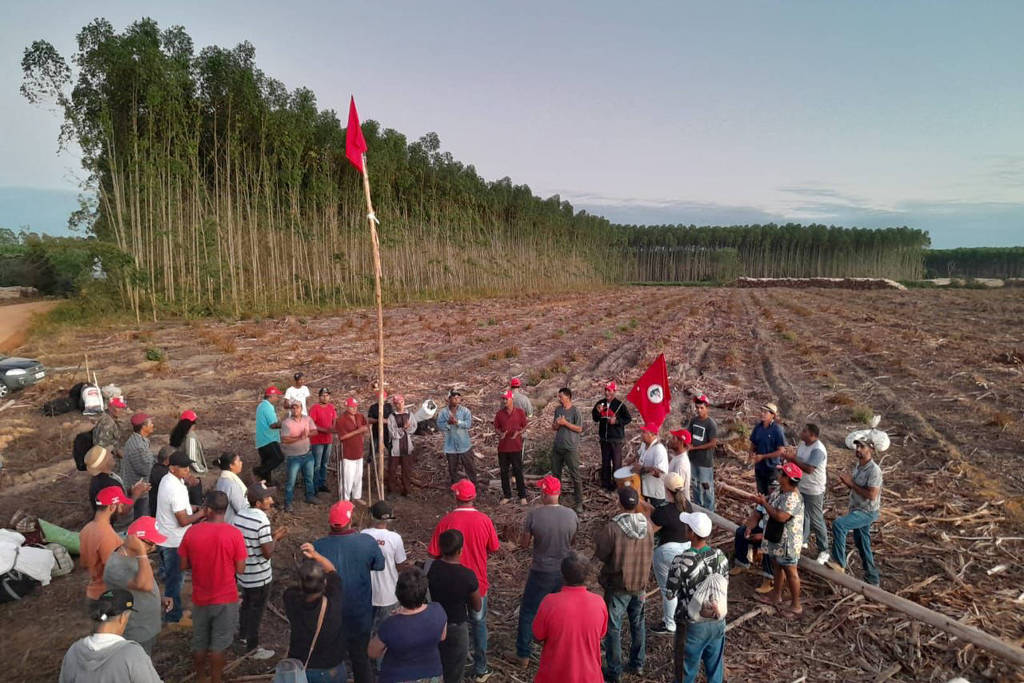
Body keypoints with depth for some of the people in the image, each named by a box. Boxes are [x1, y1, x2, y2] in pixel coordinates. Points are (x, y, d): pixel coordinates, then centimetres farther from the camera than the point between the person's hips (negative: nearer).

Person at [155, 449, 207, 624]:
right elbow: (183, 520, -25)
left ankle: (172, 611, 37)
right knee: (175, 578, 6)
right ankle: (173, 617, 20)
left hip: (163, 537, 10)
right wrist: (201, 513, -12)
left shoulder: (167, 479, 2)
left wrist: (194, 510, 3)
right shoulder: (175, 489, -29)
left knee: (170, 576, 22)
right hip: (174, 541, -10)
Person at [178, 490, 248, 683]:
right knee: (218, 644, 14)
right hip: (226, 598, -2)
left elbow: (184, 565, -3)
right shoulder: (234, 534, -19)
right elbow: (240, 569, -13)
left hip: (200, 597, 2)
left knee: (199, 641, 23)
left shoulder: (191, 532, -13)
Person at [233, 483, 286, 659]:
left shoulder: (239, 515, -4)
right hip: (259, 576, -7)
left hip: (242, 571, 8)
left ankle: (244, 634, 49)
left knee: (246, 603, 28)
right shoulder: (262, 521, -28)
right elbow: (268, 552, -26)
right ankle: (253, 648, 24)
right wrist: (276, 538, -10)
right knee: (257, 610, 10)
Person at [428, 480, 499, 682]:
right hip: (478, 582, 1)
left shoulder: (446, 521, -19)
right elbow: (493, 549, -1)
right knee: (478, 624, 19)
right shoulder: (484, 521, -14)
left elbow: (434, 554, -13)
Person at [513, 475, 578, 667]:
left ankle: (523, 655, 27)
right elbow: (572, 542, 5)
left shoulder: (534, 514, -19)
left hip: (541, 572, -2)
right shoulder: (571, 515, -10)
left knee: (528, 612, 17)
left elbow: (524, 543, -8)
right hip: (565, 572, 3)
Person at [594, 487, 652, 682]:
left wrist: (599, 537, -1)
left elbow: (600, 554, -14)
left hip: (617, 586, -5)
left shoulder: (612, 528, -24)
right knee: (638, 623, 22)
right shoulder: (646, 526, -8)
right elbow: (649, 552, 4)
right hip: (640, 583, 5)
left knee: (613, 628, 9)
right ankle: (638, 664, 33)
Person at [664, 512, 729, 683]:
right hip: (717, 622, 4)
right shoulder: (720, 556, -10)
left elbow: (670, 593, -14)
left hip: (692, 625, -4)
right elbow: (725, 584, 5)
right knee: (715, 666, 22)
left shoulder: (682, 561, -25)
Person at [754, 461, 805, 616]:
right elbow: (772, 504, 14)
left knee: (790, 572, 3)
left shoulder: (793, 498, -27)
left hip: (788, 541, -10)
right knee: (777, 567, 22)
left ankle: (796, 606, 16)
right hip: (777, 538, 10)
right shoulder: (780, 492, 3)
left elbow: (781, 517, -33)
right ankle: (776, 596, 39)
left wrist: (764, 503, -24)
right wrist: (763, 500, -7)